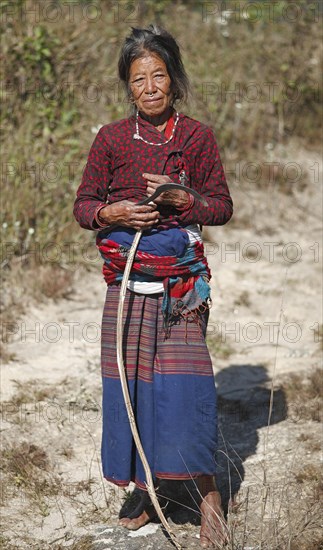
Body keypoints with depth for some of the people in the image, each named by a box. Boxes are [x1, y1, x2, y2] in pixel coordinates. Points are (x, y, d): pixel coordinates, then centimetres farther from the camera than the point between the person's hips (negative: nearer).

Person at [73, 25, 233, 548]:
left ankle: (207, 493, 0)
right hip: (127, 279, 2)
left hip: (180, 276, -2)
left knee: (182, 378, -10)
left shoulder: (197, 136, 1)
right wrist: (113, 214, -13)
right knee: (129, 380, 5)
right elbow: (83, 205, 7)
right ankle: (146, 492, 18)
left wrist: (182, 198, -14)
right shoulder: (111, 138, 4)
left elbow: (222, 206, 4)